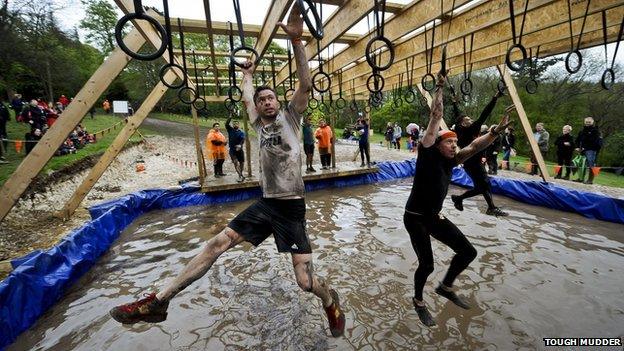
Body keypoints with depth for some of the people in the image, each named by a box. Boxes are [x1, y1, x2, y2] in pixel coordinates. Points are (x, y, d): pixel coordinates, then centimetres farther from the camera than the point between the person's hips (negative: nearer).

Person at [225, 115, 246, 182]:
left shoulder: (241, 132, 1)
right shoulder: (230, 130, 8)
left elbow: (243, 139, -17)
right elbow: (226, 124, -6)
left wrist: (240, 145, -36)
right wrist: (230, 118, -15)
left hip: (239, 150, 0)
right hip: (232, 150, 0)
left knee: (242, 162, 7)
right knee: (236, 163, -12)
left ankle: (240, 174, 27)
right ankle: (241, 176, -17)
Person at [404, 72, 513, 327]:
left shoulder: (450, 161, 6)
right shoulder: (428, 155, -13)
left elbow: (474, 147, -2)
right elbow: (436, 116, -17)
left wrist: (497, 130, -15)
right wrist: (439, 88, -14)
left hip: (435, 216, 7)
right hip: (415, 218, -7)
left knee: (468, 252, 6)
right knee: (427, 264, -5)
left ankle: (445, 287, 30)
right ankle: (418, 301, 24)